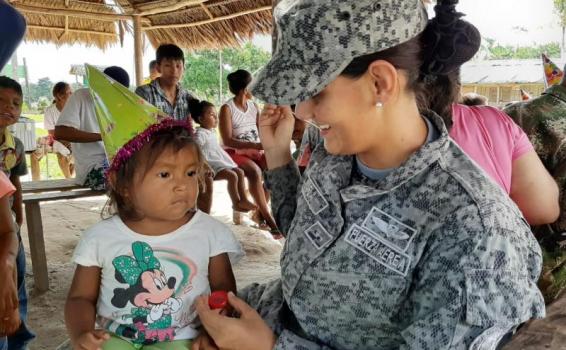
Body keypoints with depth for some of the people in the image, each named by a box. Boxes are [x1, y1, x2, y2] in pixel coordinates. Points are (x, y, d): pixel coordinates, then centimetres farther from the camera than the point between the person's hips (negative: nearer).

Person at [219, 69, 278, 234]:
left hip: (255, 151, 6)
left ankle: (261, 211, -12)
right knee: (254, 171, -34)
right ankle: (268, 219, -30)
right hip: (235, 153, -5)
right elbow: (227, 141, -19)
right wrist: (255, 145, -27)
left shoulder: (254, 106, 10)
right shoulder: (227, 108, -10)